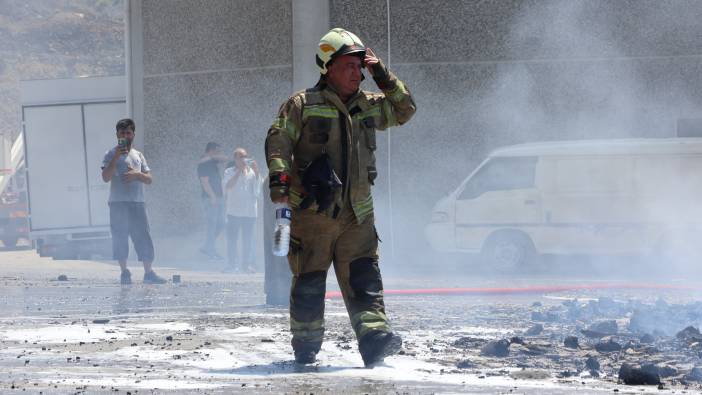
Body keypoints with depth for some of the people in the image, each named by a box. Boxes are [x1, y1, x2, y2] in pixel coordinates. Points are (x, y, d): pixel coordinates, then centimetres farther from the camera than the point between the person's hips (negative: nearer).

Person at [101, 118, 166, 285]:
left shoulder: (138, 155, 17)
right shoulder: (111, 155, 4)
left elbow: (149, 179, 12)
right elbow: (106, 177, -9)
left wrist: (137, 174, -8)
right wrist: (116, 157, -15)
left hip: (137, 202, 3)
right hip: (118, 202, -3)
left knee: (144, 237, -2)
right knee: (120, 238, -4)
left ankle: (148, 273, 0)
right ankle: (124, 272, 4)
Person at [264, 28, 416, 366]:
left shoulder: (367, 106, 14)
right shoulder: (303, 105, -1)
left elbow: (405, 110, 24)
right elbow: (277, 141, -6)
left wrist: (384, 78, 10)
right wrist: (278, 178, -20)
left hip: (356, 215, 4)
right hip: (311, 214, -4)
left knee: (364, 278, -10)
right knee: (309, 283, 4)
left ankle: (374, 338, -20)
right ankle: (305, 347, 17)